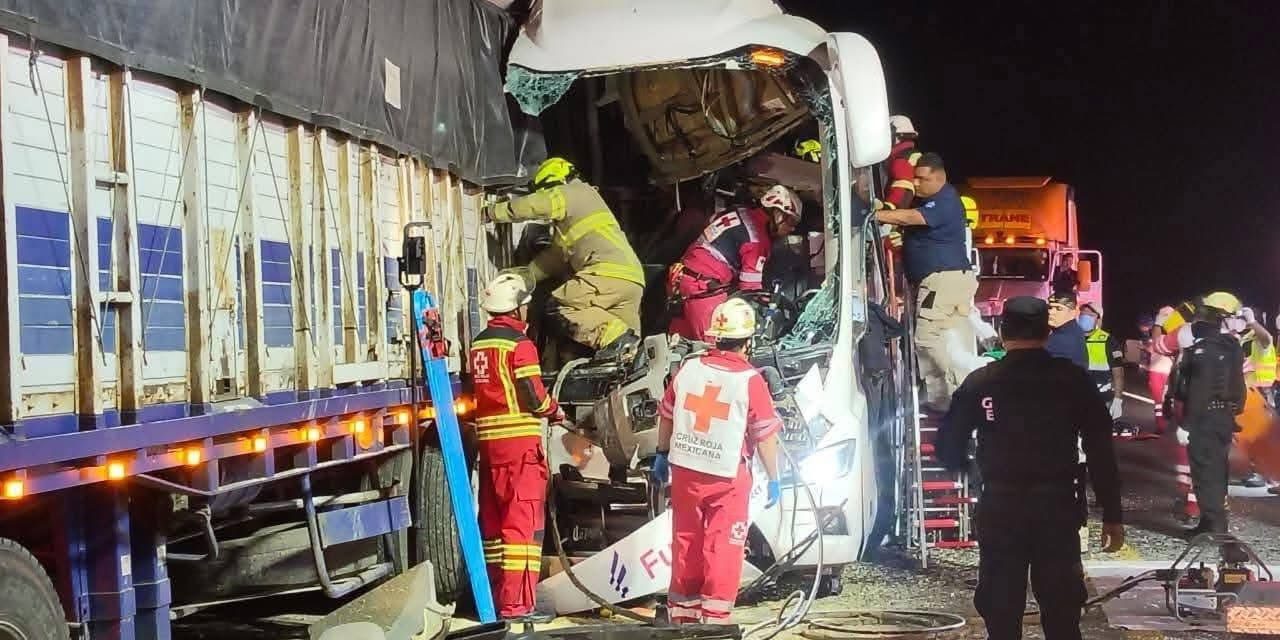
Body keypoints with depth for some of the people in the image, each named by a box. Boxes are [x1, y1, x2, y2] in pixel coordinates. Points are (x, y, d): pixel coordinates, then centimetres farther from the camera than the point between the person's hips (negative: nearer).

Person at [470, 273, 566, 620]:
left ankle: (497, 595, 25)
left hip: (488, 439, 8)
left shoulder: (478, 345, 12)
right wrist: (555, 410, 5)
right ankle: (517, 604, -9)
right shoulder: (519, 344, -12)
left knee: (495, 519, 15)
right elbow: (533, 397, -13)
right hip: (519, 441, -8)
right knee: (523, 521, -6)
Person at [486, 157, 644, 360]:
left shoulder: (570, 194, 6)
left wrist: (492, 212, 17)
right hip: (633, 279, 10)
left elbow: (529, 206, 2)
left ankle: (613, 336, -23)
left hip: (611, 272, -10)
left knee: (560, 306, -11)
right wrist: (526, 275, 32)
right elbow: (558, 254, 36)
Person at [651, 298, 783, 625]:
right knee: (723, 548, 4)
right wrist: (773, 479, 1)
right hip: (727, 477, -4)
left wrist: (662, 455, 24)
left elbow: (666, 416, 9)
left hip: (685, 471, 4)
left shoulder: (688, 368, -2)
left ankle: (682, 612, 24)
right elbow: (765, 436, -10)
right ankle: (714, 616, 3)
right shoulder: (750, 381, -14)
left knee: (686, 543, 15)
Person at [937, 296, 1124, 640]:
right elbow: (1101, 452, -5)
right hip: (1058, 507, 0)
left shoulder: (980, 383, -4)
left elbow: (949, 450, 1)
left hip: (1000, 509, 0)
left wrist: (972, 469, 23)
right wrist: (1112, 515, 2)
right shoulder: (1073, 380, -4)